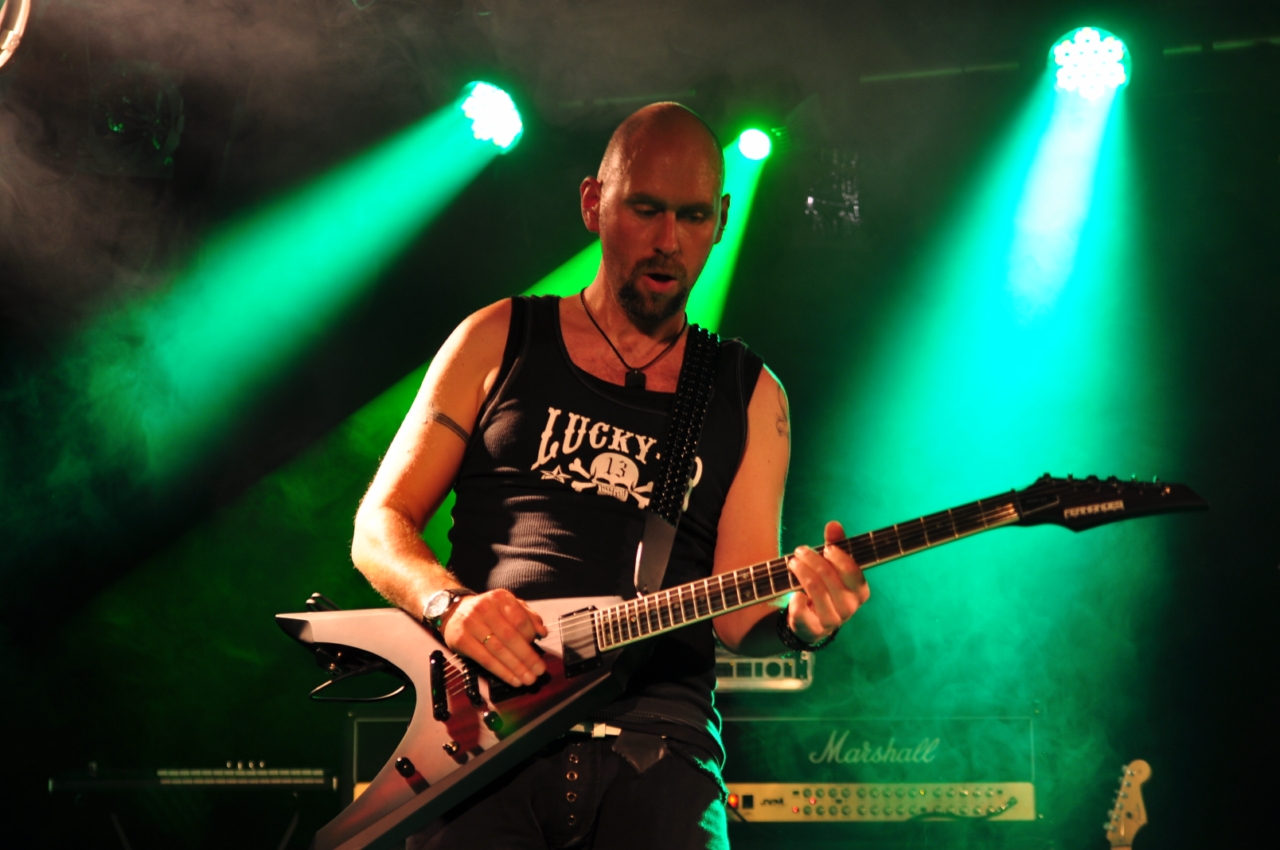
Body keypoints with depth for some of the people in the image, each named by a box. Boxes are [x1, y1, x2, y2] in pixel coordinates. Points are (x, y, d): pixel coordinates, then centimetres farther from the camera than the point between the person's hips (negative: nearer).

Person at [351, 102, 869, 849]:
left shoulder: (749, 395, 17)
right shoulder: (501, 340, 14)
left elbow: (737, 610, 10)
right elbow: (379, 526, 12)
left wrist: (798, 618, -13)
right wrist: (450, 604, -9)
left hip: (657, 736, 1)